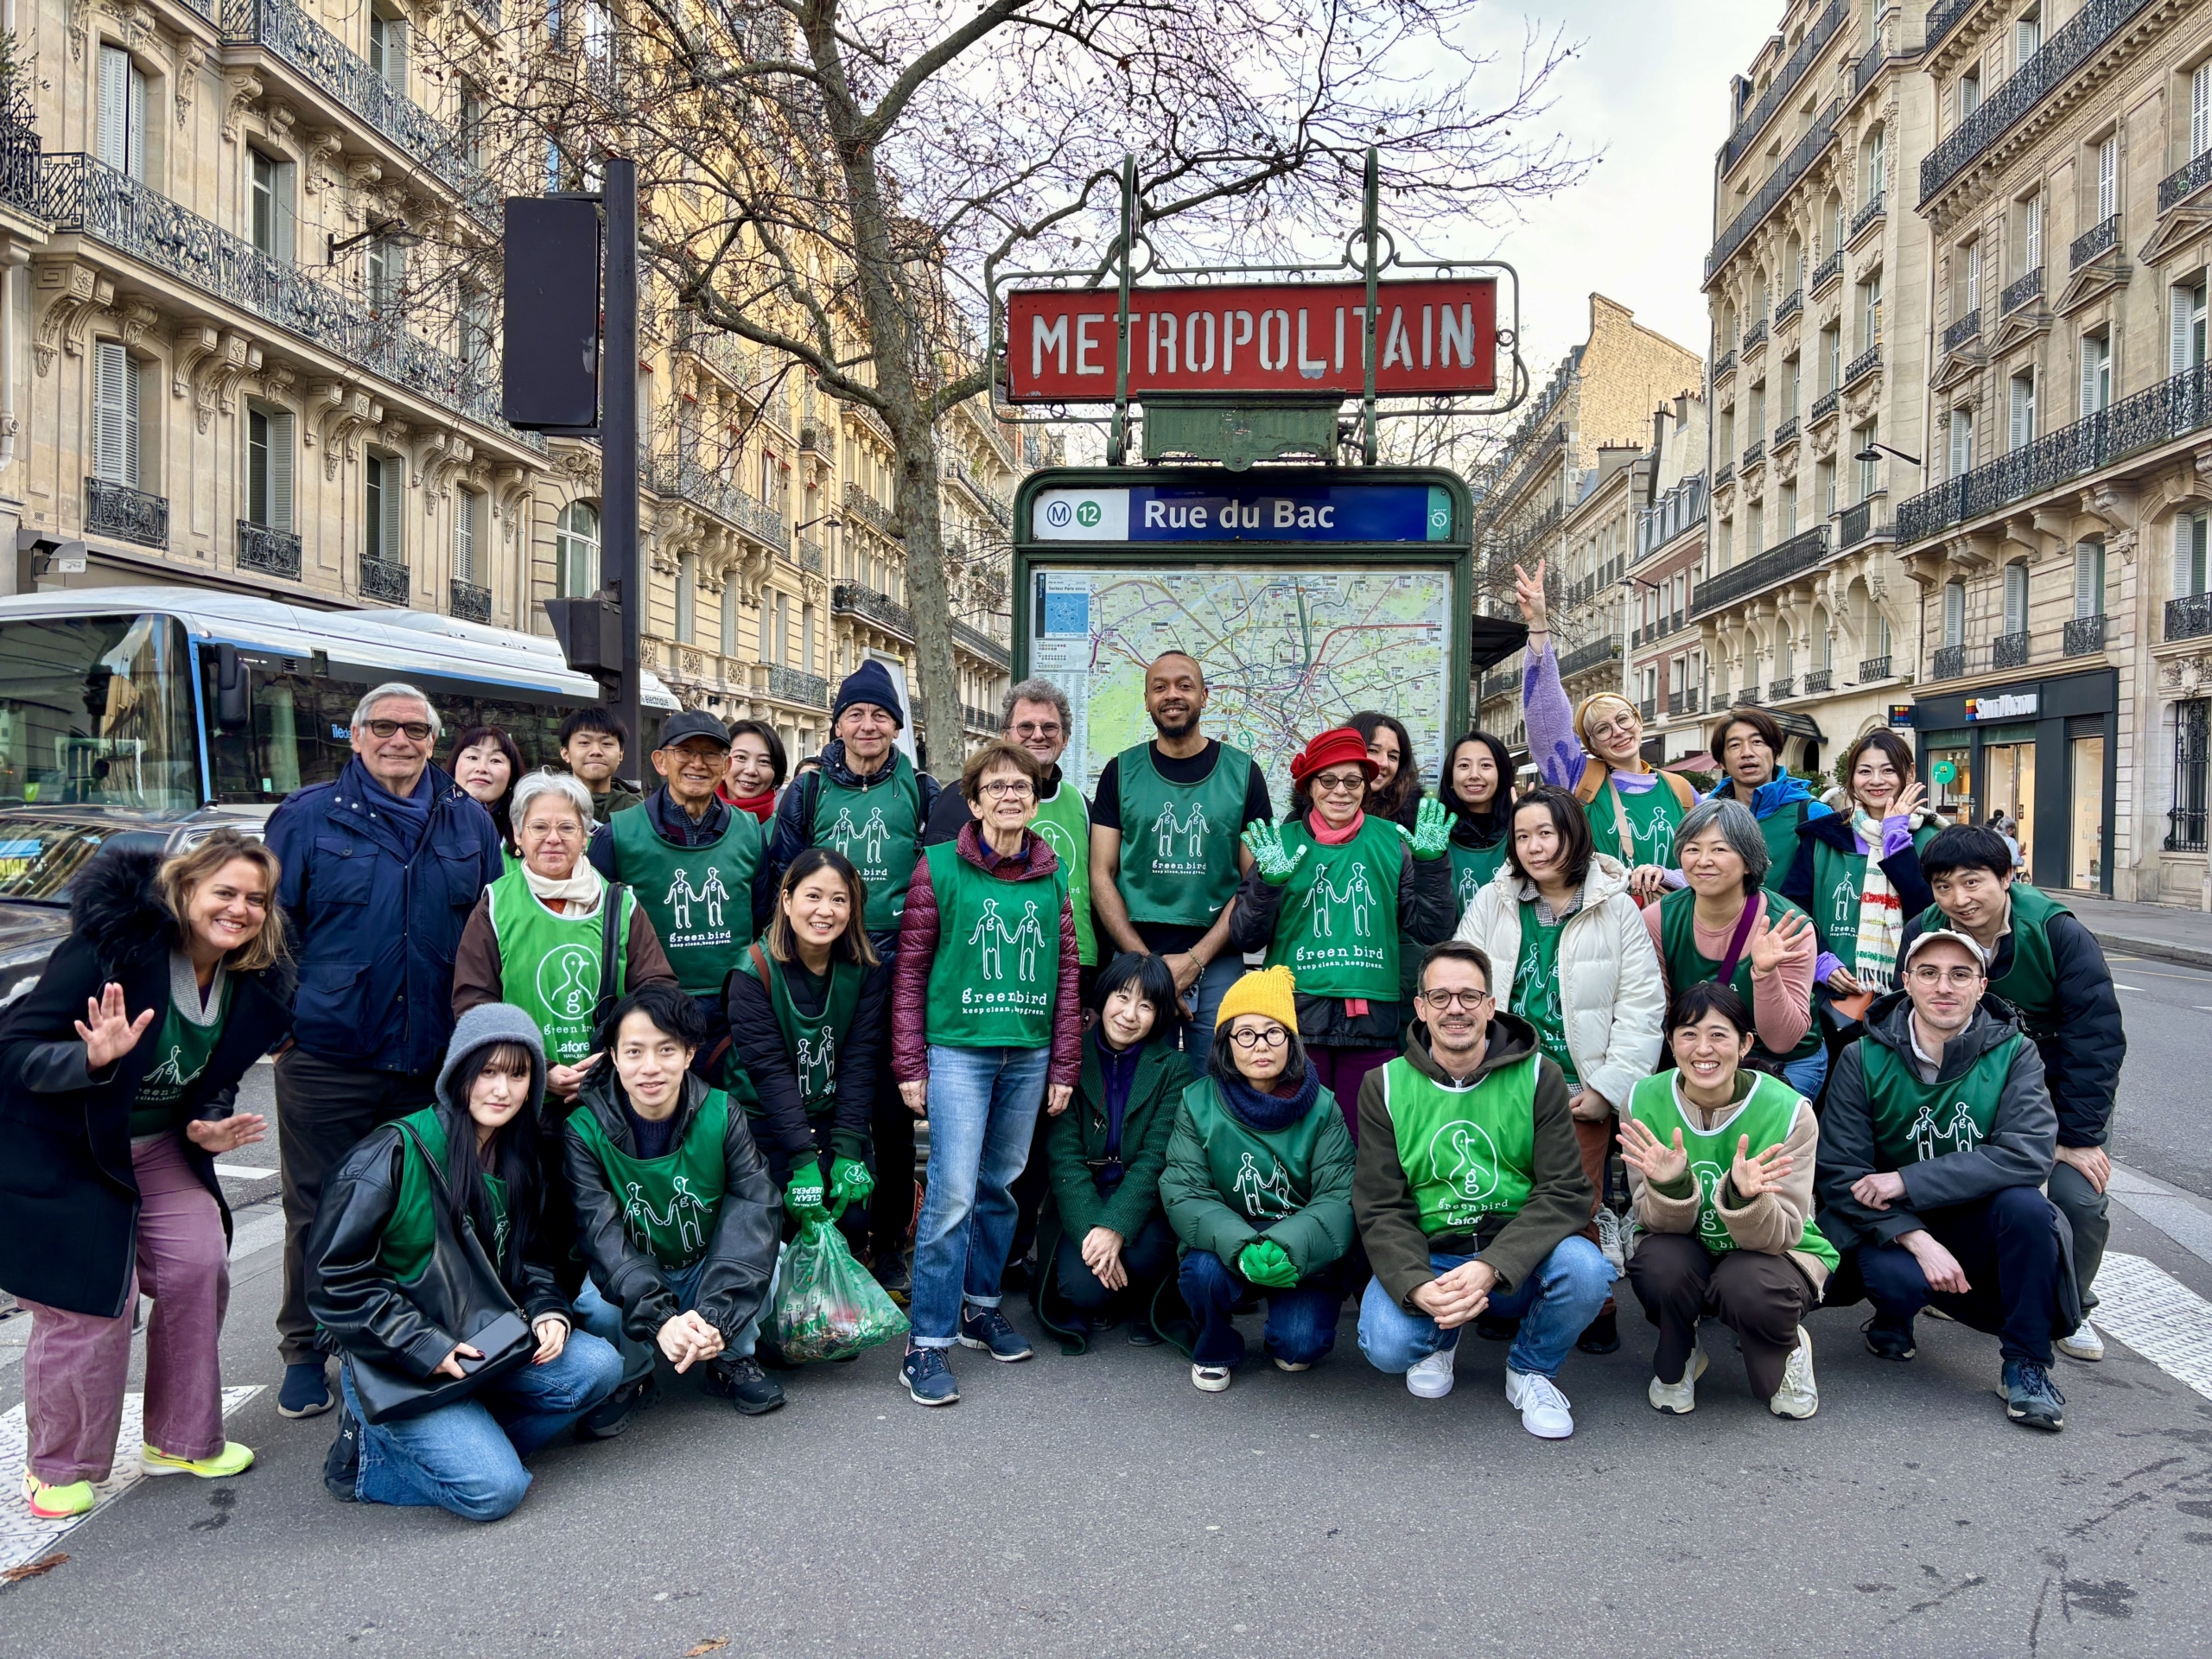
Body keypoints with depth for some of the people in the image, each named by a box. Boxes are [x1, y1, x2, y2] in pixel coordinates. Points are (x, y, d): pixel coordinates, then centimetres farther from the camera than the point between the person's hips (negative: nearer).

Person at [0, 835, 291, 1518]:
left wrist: (207, 1127, -10)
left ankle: (179, 1440, 17)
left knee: (200, 1268, -4)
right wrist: (94, 1058, -43)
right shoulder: (116, 949, -26)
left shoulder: (252, 985, -6)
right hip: (61, 1150, -6)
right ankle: (57, 1467, 18)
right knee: (89, 1299, -6)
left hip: (157, 1148, 6)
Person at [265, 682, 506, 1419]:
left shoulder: (470, 822, 8)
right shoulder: (308, 815, 2)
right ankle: (305, 1350, 23)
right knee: (318, 1211, 7)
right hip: (327, 1058, -2)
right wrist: (281, 1019, -2)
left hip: (434, 1060, 2)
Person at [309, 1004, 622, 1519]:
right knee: (495, 1489, -20)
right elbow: (337, 1274, -16)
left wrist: (548, 1313, -7)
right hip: (394, 1366, -6)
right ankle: (370, 1454, 3)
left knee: (598, 1367, -16)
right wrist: (424, 1348, -19)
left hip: (485, 1343, 7)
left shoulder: (520, 1163, 6)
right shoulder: (395, 1155, -16)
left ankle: (468, 1442, -4)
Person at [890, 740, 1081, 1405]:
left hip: (1029, 1053, 4)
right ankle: (928, 1342, -1)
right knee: (952, 1191, -9)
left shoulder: (1052, 875, 8)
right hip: (957, 1048, -4)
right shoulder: (940, 867, -3)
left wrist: (1064, 1064, 8)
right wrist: (909, 1063, -5)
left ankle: (980, 1306, 29)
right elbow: (910, 970, -2)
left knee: (1001, 1185, 12)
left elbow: (1067, 973, 11)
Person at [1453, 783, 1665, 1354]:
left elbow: (1641, 1005, -1)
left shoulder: (1615, 907, 1)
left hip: (1579, 1087, -2)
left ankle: (1594, 1308, 20)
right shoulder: (1492, 902, 5)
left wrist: (1608, 1087, -6)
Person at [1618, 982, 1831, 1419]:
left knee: (1747, 1285, -35)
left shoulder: (1788, 1111, -21)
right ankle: (1677, 1361, 3)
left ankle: (1787, 1355, 4)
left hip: (1779, 1254, -1)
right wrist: (1672, 1187, -39)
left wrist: (1745, 1197, -46)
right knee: (1659, 1265, -33)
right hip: (1687, 1250, 1)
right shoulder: (1645, 1103, -16)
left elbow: (1779, 1236, -23)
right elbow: (1660, 1223, -16)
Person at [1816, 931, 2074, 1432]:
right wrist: (1917, 1241, -26)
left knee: (2025, 1203, -30)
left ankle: (2026, 1365, -11)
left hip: (1979, 1226, 1)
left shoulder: (2013, 1054, -7)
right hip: (1892, 1227, -1)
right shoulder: (1864, 1060, -8)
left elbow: (2028, 1154, -22)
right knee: (1898, 1278, -33)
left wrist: (1909, 1181, -27)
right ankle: (1893, 1315, 7)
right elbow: (1840, 1174, -12)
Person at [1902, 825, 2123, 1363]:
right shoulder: (1922, 934, -15)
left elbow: (2096, 1037, -21)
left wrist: (2078, 1136, -20)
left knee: (2079, 1196, -16)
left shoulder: (2056, 932, -23)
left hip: (2064, 1088, -2)